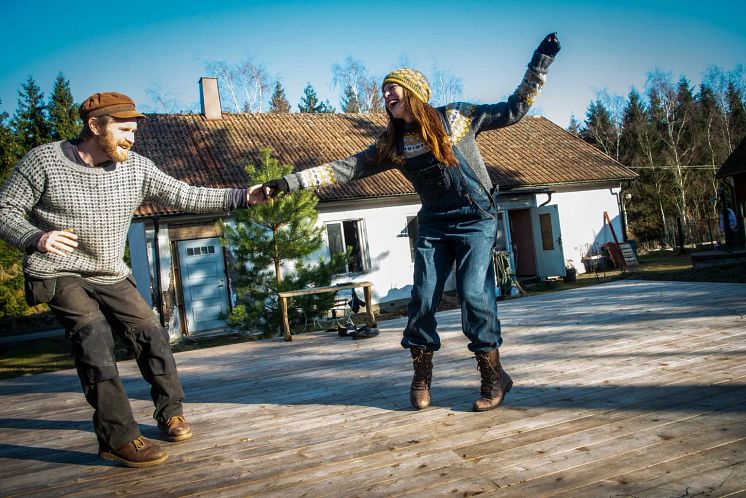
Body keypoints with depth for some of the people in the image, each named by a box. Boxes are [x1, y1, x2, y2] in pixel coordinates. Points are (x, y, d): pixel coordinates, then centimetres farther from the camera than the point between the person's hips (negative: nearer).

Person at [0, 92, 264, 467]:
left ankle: (170, 413, 18)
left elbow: (184, 196, -8)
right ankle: (119, 438, -19)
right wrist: (35, 238, -28)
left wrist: (241, 197, -17)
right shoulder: (43, 160, -11)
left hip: (111, 276, 4)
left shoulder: (136, 168, -3)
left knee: (151, 333, -2)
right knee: (93, 335, -23)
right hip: (58, 274, -4)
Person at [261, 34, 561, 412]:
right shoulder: (392, 143, 5)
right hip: (433, 225, 4)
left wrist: (539, 64, -4)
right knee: (422, 298, -1)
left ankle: (494, 376, 3)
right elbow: (346, 168, 1)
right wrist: (288, 183, -5)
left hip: (476, 219, -3)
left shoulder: (456, 117, -1)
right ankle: (421, 377, 15)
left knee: (474, 293, -13)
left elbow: (513, 110, 4)